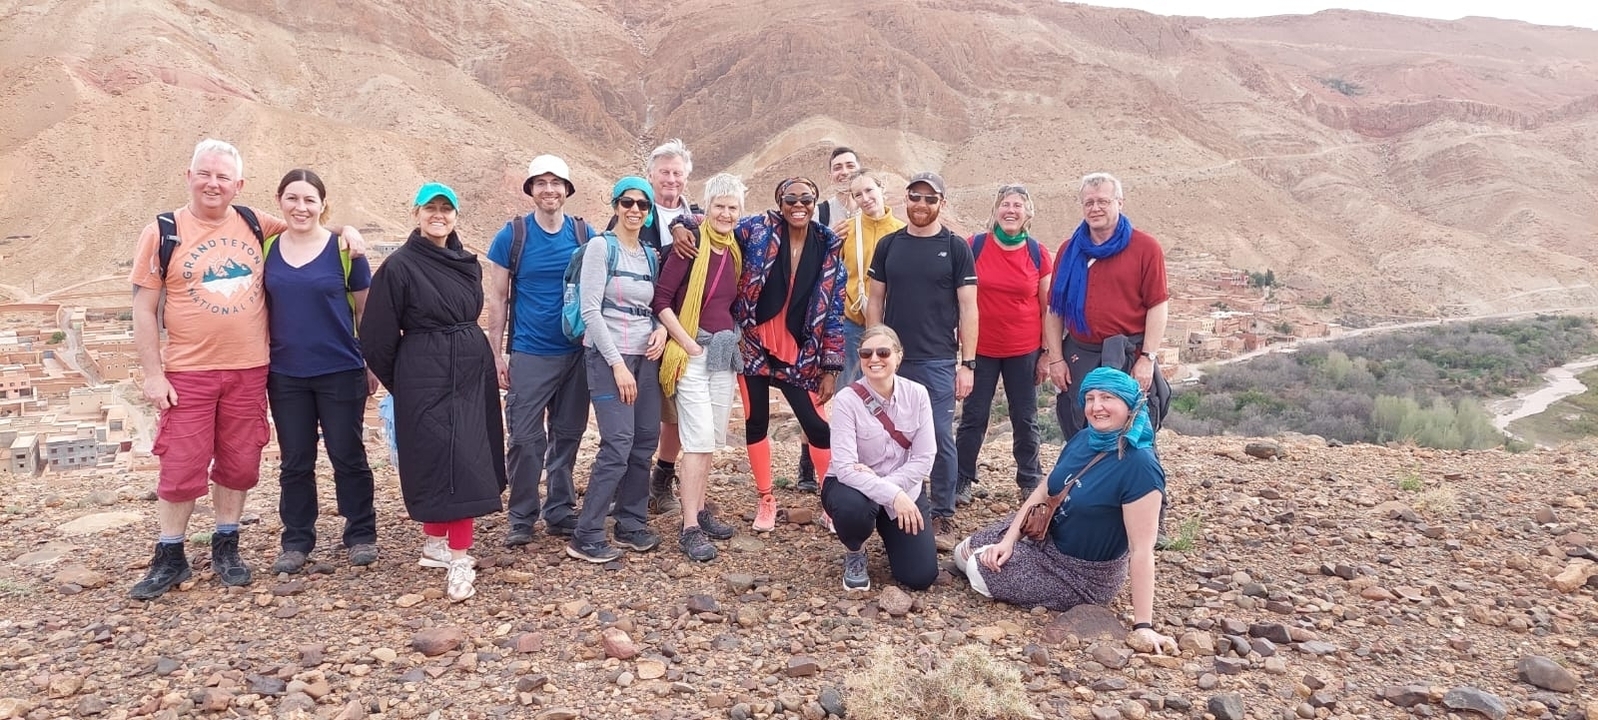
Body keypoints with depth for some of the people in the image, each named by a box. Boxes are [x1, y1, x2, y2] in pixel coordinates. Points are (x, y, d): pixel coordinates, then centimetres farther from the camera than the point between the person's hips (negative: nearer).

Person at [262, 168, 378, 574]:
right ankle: (297, 541, 23)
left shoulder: (343, 248, -5)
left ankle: (361, 535, 20)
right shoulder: (267, 250, 3)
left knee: (347, 456, 6)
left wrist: (373, 363, 2)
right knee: (295, 462, 11)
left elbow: (365, 311, 1)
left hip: (340, 373, -3)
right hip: (286, 376, 3)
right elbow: (263, 311, 11)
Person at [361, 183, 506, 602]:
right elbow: (378, 333, -4)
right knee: (437, 458, -9)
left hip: (471, 372, 6)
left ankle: (437, 543, 19)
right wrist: (396, 382, 5)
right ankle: (458, 559, -7)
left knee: (467, 458, 6)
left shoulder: (468, 264, 11)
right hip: (424, 376, -6)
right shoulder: (400, 266, -7)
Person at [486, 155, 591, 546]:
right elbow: (497, 298, 0)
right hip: (529, 355, -2)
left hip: (577, 353, 2)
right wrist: (495, 353, -3)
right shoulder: (511, 235, -3)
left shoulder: (584, 234, 2)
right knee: (525, 439, -1)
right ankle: (521, 518, 12)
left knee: (568, 436, 10)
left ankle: (561, 512, 23)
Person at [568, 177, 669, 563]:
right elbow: (590, 310, -13)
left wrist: (661, 329, -4)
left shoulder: (650, 255, 13)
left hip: (645, 356, 7)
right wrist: (617, 363, -16)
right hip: (607, 354, -7)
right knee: (618, 445, -12)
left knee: (645, 442, 6)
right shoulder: (601, 247, -6)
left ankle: (632, 525, 20)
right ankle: (586, 536, -3)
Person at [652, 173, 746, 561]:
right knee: (699, 440, -9)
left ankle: (699, 510, 24)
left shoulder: (734, 250, 9)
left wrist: (731, 337, 5)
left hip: (724, 352, 7)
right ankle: (690, 529, -4)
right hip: (692, 352, -7)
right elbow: (661, 298, -13)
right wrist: (688, 343, -15)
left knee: (710, 439, 12)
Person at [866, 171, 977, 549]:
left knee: (941, 440, 0)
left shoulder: (956, 248, 0)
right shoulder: (888, 245, 7)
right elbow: (875, 301, 10)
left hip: (938, 362, -2)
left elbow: (968, 308, -2)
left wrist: (967, 363, -7)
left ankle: (944, 518, 11)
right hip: (894, 361, 3)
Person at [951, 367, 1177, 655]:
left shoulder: (1139, 465, -29)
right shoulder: (1082, 441, -3)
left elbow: (1141, 550, -30)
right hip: (1047, 540, 8)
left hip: (1084, 574, -7)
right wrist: (1008, 540, -7)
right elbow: (1044, 492, 4)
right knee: (964, 552, 5)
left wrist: (1143, 625, -29)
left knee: (980, 572, -8)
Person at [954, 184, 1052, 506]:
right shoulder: (975, 246, -4)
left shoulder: (1038, 253, -2)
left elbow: (1048, 307, 4)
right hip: (981, 348, -1)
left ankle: (1030, 481, 26)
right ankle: (962, 482, 17)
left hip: (1024, 351, 1)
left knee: (1025, 419, 11)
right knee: (973, 416, 6)